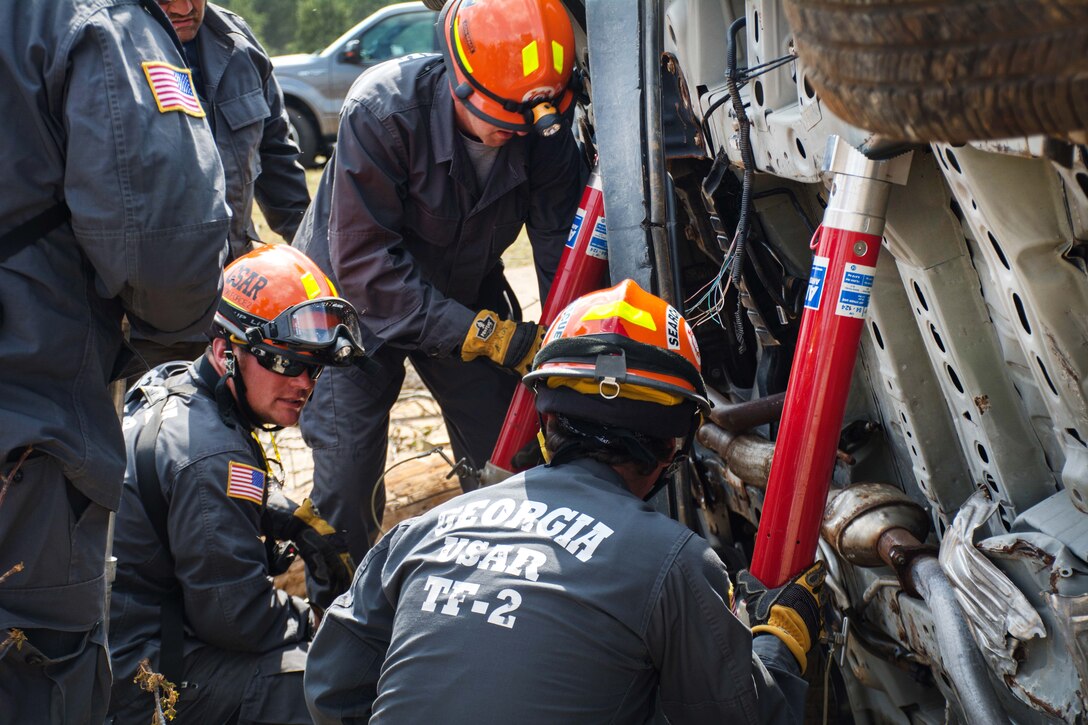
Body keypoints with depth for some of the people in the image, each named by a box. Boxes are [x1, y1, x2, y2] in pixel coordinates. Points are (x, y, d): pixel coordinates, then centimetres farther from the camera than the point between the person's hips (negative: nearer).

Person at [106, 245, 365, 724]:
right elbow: (235, 616, -24)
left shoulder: (171, 383, 7)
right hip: (135, 682, -11)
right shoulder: (211, 458, -25)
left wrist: (300, 522, 11)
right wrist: (318, 623, -6)